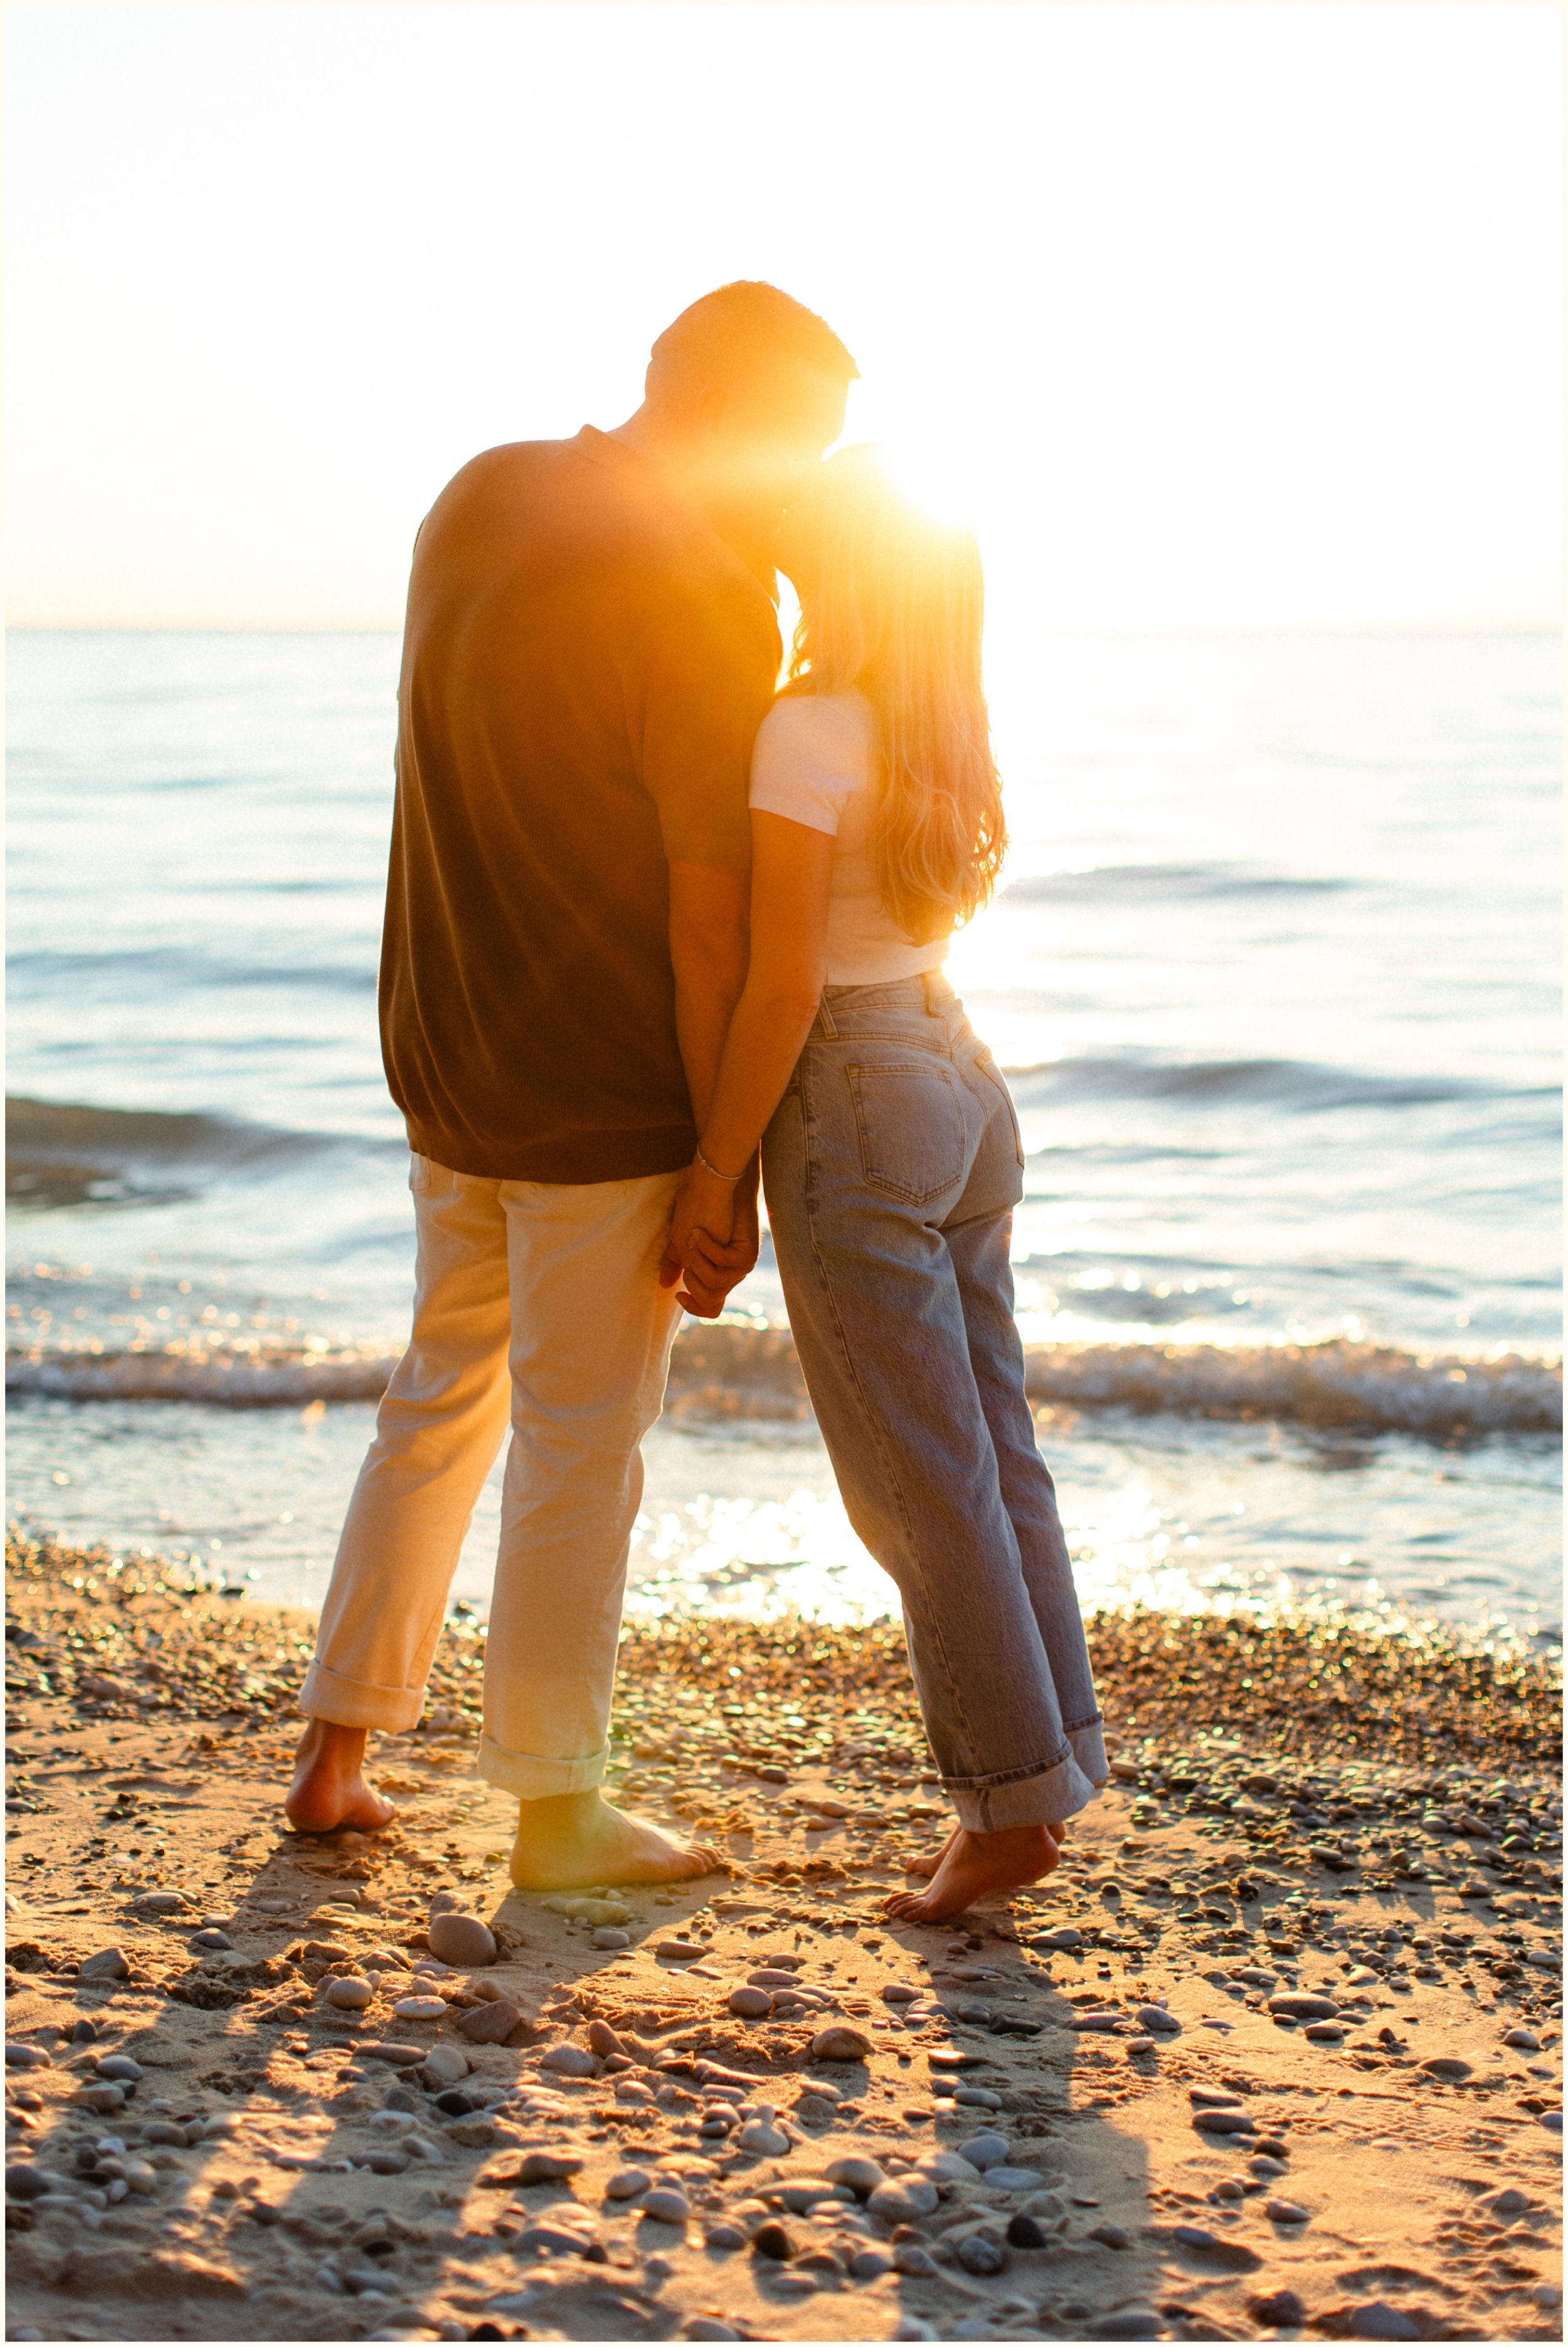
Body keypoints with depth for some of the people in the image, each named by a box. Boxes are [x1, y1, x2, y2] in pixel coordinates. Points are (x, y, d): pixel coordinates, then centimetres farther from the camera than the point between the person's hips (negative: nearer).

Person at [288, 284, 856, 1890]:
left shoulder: (479, 498, 5)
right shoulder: (711, 606, -19)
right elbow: (709, 924, -19)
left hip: (448, 1063, 8)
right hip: (606, 1097, -8)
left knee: (444, 1397, 20)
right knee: (582, 1446, 4)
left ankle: (336, 1755, 26)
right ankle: (557, 1814, 16)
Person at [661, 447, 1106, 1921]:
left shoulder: (807, 732, -18)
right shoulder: (940, 731, 7)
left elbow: (783, 985, -20)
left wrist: (712, 1176, -13)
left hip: (853, 1112, -8)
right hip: (959, 1080, 8)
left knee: (922, 1481, 1)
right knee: (992, 1452, 13)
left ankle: (1012, 1807, 9)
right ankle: (1038, 1774, 21)